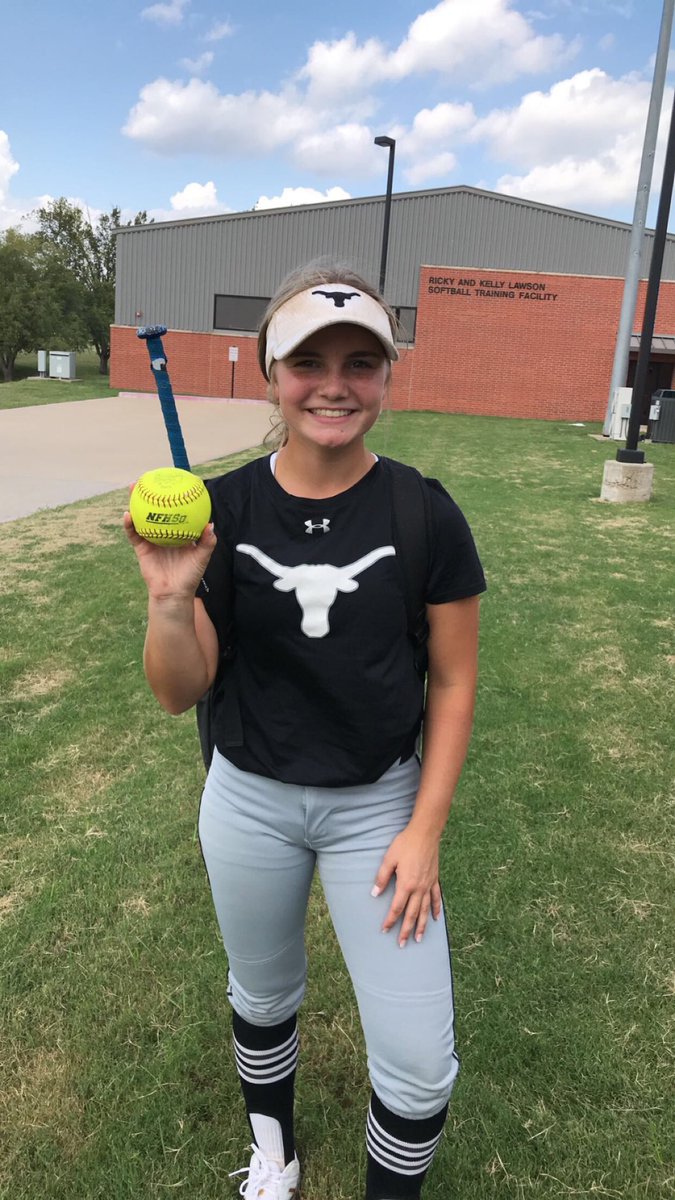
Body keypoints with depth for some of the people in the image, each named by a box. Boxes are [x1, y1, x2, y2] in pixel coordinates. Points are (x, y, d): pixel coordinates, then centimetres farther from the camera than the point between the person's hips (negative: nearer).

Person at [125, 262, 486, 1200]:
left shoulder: (426, 516, -13)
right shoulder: (220, 511, -12)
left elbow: (452, 682, -5)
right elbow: (180, 695, -11)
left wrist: (424, 829, -8)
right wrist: (170, 601, -29)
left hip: (379, 805, -1)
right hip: (248, 802, 2)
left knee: (419, 1065, 2)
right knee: (263, 997, 24)